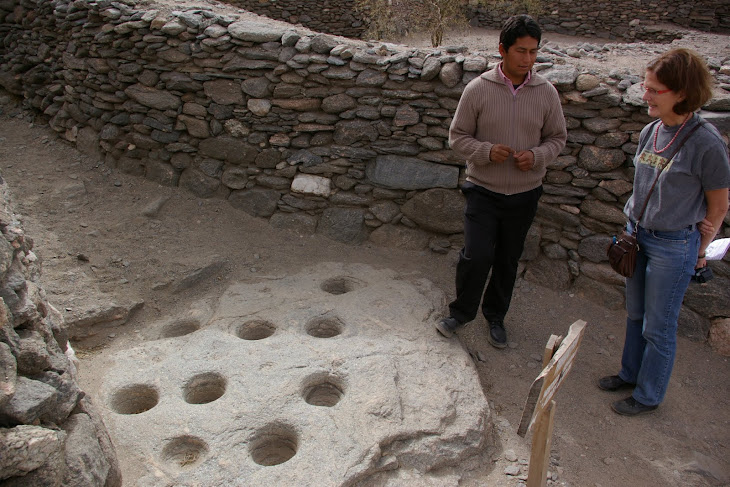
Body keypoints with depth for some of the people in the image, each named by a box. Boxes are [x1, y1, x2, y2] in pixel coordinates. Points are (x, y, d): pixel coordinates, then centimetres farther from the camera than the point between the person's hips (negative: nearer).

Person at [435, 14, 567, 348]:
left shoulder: (546, 92, -3)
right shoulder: (478, 89, -9)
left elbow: (557, 138, 7)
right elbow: (457, 137, -4)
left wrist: (537, 156, -14)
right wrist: (487, 151, -22)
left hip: (524, 194, 3)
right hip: (483, 190, -2)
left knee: (508, 261, 13)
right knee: (476, 255, -10)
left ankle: (495, 316, 35)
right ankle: (461, 311, 17)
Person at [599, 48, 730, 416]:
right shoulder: (651, 131, 0)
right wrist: (633, 225, 6)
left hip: (673, 245, -6)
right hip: (637, 235, 7)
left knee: (658, 327, 8)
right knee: (635, 314, 21)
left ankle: (648, 395, 27)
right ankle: (631, 374, 41)